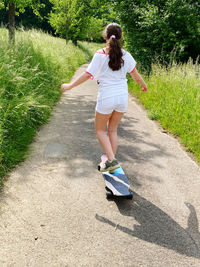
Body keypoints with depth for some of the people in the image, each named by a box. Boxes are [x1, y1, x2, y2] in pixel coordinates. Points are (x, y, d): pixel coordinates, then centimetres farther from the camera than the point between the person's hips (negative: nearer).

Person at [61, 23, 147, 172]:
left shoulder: (100, 55, -9)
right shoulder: (125, 55, 2)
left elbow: (87, 75, -8)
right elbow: (135, 75, 8)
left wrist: (70, 86, 3)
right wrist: (144, 85, 27)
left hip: (106, 98, -4)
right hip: (122, 97, 4)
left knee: (100, 129, 13)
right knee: (113, 130, 17)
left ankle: (112, 160, -1)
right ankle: (112, 161, 22)